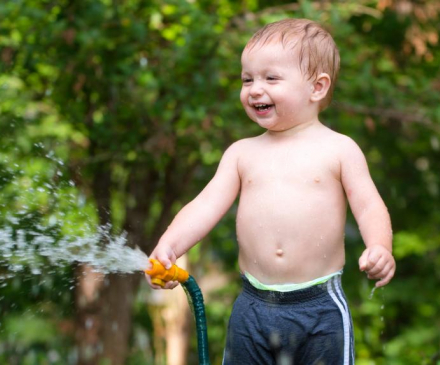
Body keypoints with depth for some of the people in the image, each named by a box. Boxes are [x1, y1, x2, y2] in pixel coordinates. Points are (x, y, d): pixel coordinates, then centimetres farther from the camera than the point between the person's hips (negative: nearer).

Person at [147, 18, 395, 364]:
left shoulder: (339, 149, 1)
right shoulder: (242, 152, 9)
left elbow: (370, 207, -5)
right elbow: (207, 205, 2)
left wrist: (380, 249, -25)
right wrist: (169, 245, -15)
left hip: (321, 309, -3)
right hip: (253, 306, 3)